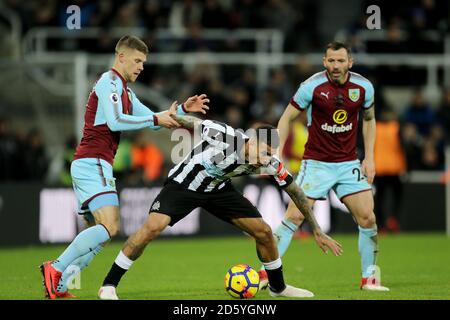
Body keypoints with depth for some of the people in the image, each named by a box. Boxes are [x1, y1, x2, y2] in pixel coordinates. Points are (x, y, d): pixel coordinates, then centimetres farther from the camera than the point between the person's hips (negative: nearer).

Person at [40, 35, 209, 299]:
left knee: (101, 232, 9)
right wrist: (156, 119, -15)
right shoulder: (109, 82, -7)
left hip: (90, 165, 10)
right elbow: (115, 121, -21)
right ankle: (56, 269, -19)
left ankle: (58, 285, 4)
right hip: (93, 163, -10)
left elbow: (153, 120, 28)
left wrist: (183, 109, 15)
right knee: (110, 226, -20)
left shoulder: (125, 90, 24)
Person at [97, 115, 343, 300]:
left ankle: (278, 287, 24)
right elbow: (190, 122, -19)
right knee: (153, 227, -26)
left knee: (263, 231, -1)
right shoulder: (226, 136, -36)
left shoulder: (270, 164, -19)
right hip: (184, 184, -5)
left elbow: (294, 191, -4)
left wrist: (317, 231, 1)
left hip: (218, 189, 5)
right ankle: (108, 286, -15)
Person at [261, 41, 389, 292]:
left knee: (367, 218, -5)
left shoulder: (364, 87, -3)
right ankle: (265, 274, -3)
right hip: (316, 164, -3)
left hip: (349, 163, 3)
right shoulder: (312, 86, -13)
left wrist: (369, 157, 6)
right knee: (294, 216, -11)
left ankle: (370, 278, 10)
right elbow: (287, 118, -3)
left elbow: (369, 119, 13)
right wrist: (277, 151, -13)